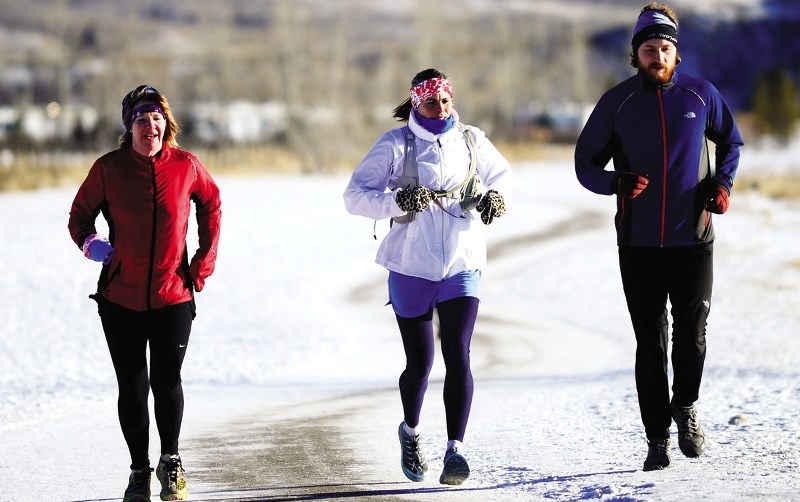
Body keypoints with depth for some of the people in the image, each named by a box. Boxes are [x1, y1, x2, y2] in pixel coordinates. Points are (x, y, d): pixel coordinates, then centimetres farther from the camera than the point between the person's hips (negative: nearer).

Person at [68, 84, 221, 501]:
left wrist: (204, 260, 9)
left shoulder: (186, 166, -2)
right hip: (121, 298, 0)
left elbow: (210, 204, 15)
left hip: (173, 295, 0)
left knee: (167, 382, 2)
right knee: (131, 387, 5)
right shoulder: (109, 168, -4)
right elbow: (80, 214, 7)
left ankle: (170, 461, 24)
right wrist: (89, 242, -14)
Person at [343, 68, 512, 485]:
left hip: (462, 264, 1)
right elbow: (355, 196, -7)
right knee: (419, 363, 7)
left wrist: (497, 199, 1)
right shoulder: (395, 145, -4)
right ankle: (411, 431, 36)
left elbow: (500, 175, 24)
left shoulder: (471, 142, 6)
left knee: (458, 354, -14)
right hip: (411, 267, -1)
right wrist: (398, 201, -24)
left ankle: (454, 451, -19)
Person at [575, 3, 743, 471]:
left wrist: (723, 184, 2)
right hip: (639, 243, 0)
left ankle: (686, 407, 25)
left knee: (692, 332, -3)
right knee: (650, 342, 2)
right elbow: (585, 163, 4)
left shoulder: (701, 95, 3)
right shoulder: (617, 102, 0)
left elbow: (731, 140, 20)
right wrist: (616, 182, -17)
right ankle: (657, 438, 9)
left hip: (693, 239, 0)